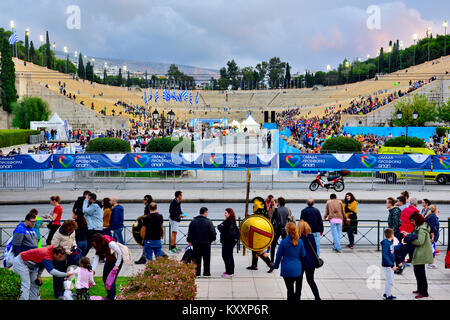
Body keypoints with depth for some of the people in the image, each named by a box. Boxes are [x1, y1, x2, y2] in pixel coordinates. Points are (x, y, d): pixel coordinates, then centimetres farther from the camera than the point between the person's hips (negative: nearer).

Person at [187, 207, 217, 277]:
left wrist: (190, 241, 16)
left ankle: (197, 273, 5)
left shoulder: (193, 221, 5)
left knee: (197, 258, 6)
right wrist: (212, 239, 10)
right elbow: (213, 231, -6)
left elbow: (190, 232, 8)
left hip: (196, 243, 3)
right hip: (206, 242, -3)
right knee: (206, 258, 5)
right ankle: (206, 273, 7)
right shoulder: (208, 221, -6)